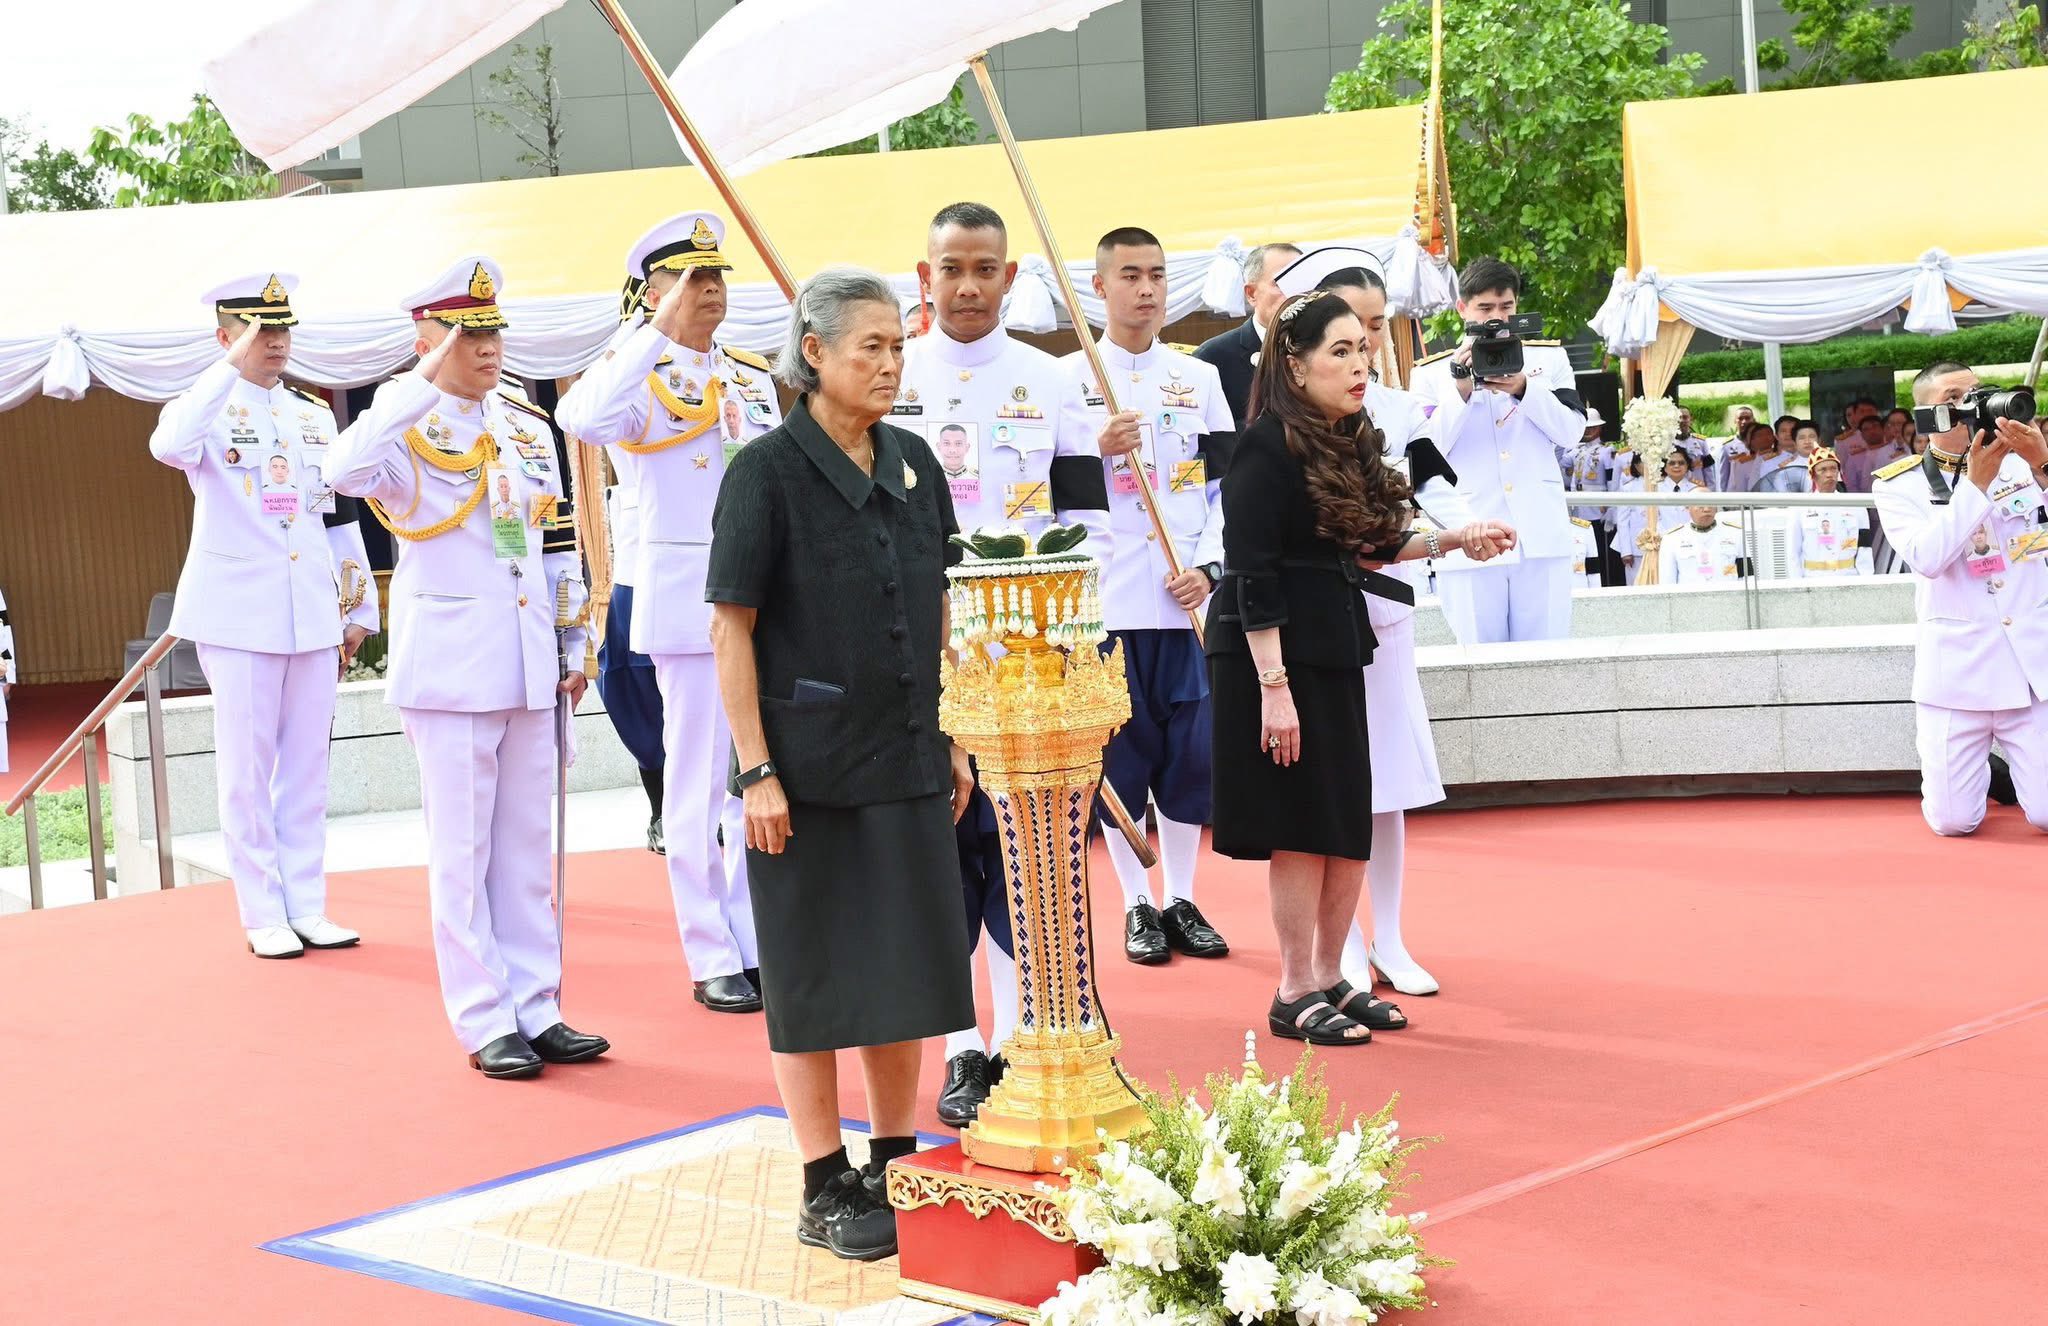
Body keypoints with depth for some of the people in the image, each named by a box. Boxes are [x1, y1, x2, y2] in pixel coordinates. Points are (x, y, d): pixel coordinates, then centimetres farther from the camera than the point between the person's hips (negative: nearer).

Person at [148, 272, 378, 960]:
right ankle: (263, 916, 6)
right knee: (247, 768, -1)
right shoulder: (208, 410, 0)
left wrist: (361, 609, 13)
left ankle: (307, 908, 13)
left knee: (307, 764, 6)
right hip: (238, 612, -4)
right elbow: (168, 446, -26)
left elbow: (341, 516, 17)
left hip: (313, 613, 4)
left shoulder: (315, 416, 14)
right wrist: (233, 366, -23)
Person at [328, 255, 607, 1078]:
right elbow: (345, 472, -30)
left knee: (526, 845, 11)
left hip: (528, 662, 6)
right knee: (462, 850, 0)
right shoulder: (406, 428, -6)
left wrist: (573, 646, 14)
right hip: (449, 665, -6)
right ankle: (485, 1025, 6)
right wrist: (425, 384, -30)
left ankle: (536, 1009, 18)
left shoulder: (528, 424, 11)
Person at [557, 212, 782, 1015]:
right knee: (698, 781, 0)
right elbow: (583, 421, -29)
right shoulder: (638, 374, -5)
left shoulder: (754, 375, 13)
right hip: (687, 592, -6)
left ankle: (761, 943, 18)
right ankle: (714, 961, 7)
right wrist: (659, 334, -26)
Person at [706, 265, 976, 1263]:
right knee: (815, 970, 3)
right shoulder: (768, 470, -10)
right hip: (809, 762, -5)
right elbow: (731, 626, -11)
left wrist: (954, 741, 11)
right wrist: (756, 770, -16)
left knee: (906, 958, 11)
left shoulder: (913, 463, 7)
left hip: (909, 759, 5)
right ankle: (825, 1190, 13)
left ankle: (896, 1163, 25)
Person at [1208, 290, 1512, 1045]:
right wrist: (1274, 686, -21)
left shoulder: (1349, 445, 11)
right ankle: (1295, 995, 10)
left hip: (1336, 654, 8)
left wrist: (1453, 541, 5)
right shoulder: (1266, 448, -14)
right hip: (1274, 654, -8)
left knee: (1350, 825, 11)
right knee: (1301, 826, -2)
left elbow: (1373, 545, 19)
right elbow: (1253, 575, -18)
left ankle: (1329, 978, 24)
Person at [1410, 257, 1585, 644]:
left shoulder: (1549, 357, 12)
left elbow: (1572, 432, 3)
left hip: (1541, 536, 1)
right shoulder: (1432, 373, 7)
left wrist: (1524, 388, -11)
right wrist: (1461, 390, -12)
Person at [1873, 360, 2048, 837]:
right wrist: (1976, 483, -19)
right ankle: (1974, 762, 33)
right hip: (1959, 663, -1)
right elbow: (1927, 558, -17)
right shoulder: (1899, 485, -1)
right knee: (1952, 821, -1)